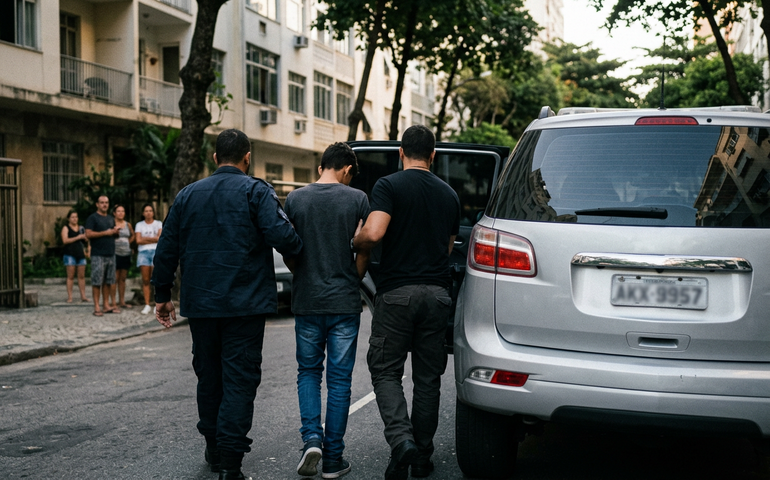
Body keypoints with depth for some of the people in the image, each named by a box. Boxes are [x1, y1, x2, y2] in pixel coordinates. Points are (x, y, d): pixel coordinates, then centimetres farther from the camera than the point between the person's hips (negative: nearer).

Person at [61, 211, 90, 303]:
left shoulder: (81, 228, 16)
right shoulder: (66, 228, 3)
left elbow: (86, 239, 23)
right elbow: (65, 240, -11)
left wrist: (88, 250, 7)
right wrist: (77, 237, -15)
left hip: (81, 254, 4)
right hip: (70, 254, -4)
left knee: (82, 276, 3)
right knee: (70, 276, -3)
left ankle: (83, 296, 5)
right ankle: (69, 297, -1)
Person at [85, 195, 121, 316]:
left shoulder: (111, 218, 20)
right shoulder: (92, 218, -2)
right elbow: (88, 234, -13)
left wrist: (115, 232, 4)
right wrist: (105, 233, -15)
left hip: (110, 254, 7)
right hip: (98, 255, -7)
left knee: (108, 281, 8)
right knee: (97, 281, -6)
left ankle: (106, 305, 13)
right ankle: (96, 307, -3)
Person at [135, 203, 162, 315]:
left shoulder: (158, 224, 12)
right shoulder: (139, 225, 14)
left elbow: (160, 237, -3)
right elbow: (138, 240, 2)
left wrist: (145, 238, -2)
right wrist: (153, 239, -1)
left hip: (156, 252, -1)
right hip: (143, 252, 2)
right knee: (145, 280, -3)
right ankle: (147, 305, -1)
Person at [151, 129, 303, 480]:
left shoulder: (188, 195, 9)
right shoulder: (256, 192, -6)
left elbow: (167, 250, 10)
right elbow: (282, 236, -20)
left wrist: (162, 295, 17)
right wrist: (299, 253, 1)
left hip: (200, 303, 5)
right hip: (245, 305, -4)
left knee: (208, 374, 17)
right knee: (239, 379, -1)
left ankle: (214, 449, 29)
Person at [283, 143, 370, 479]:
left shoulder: (295, 199, 1)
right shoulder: (357, 199, -3)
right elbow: (365, 250, -4)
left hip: (306, 301, 1)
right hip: (345, 302, -1)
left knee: (308, 372, 17)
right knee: (339, 379, 6)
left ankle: (311, 438, -2)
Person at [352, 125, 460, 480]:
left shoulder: (389, 186, -5)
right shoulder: (449, 194, 12)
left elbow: (373, 234, -19)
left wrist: (352, 243, 1)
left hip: (396, 291, -4)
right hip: (437, 292, 4)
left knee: (385, 370, 5)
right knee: (427, 376, 11)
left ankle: (401, 439, -15)